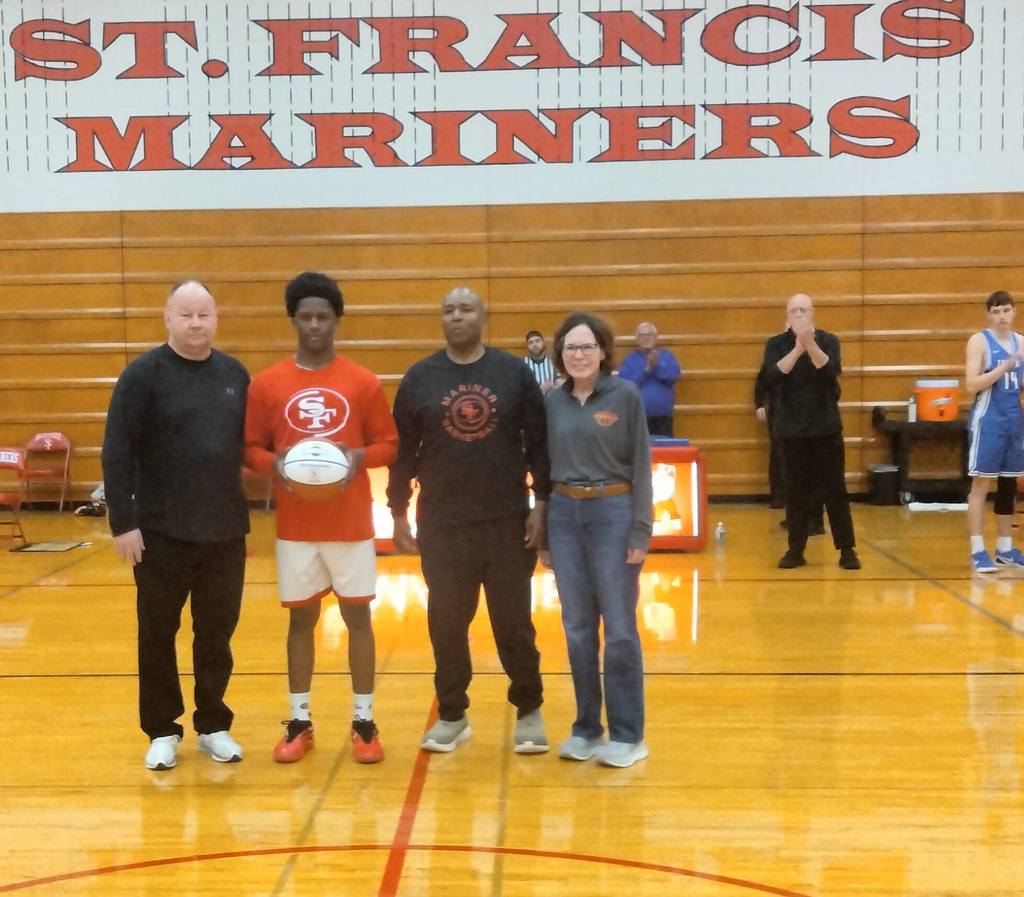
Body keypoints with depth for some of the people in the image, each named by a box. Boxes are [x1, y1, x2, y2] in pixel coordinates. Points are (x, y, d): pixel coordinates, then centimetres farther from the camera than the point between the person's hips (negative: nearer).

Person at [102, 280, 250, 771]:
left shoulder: (235, 374, 6)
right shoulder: (143, 374, -6)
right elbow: (117, 452, -9)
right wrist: (123, 522, -13)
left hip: (226, 531, 3)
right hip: (161, 532, -3)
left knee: (217, 633, 11)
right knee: (158, 634, 8)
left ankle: (214, 725, 25)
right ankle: (162, 730, 22)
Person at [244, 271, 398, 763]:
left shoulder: (363, 382, 0)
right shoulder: (267, 383, 2)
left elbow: (389, 444, 4)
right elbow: (250, 448, 5)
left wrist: (360, 457, -16)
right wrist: (273, 464, -16)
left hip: (351, 524, -1)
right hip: (295, 526, 1)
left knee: (358, 616, 4)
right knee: (301, 617, 9)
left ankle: (364, 722, 16)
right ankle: (299, 722, 21)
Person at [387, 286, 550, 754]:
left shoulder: (514, 373, 1)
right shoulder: (419, 378, 3)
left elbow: (539, 442, 2)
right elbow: (403, 450, 5)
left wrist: (542, 504, -4)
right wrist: (398, 513, 3)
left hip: (507, 521, -1)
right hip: (441, 524, 1)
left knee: (514, 621, 6)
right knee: (446, 623, 9)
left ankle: (529, 711, 22)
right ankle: (452, 714, 24)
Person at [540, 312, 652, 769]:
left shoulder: (626, 395, -4)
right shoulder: (553, 402, 7)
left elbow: (641, 466, -5)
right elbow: (546, 466, 10)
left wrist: (641, 530, -10)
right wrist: (543, 532, 8)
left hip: (613, 513, -4)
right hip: (564, 515, 4)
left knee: (619, 629, 2)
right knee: (577, 629, 10)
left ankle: (628, 734, 12)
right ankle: (586, 728, 21)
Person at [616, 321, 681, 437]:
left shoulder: (667, 356, 10)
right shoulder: (630, 359, 4)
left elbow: (673, 377, -5)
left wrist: (657, 366, -18)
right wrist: (646, 370, -15)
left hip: (663, 419, 2)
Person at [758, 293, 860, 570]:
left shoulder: (828, 340, 0)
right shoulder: (776, 344, 1)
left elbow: (831, 372, -17)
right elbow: (772, 377, -16)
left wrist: (810, 343, -29)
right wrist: (797, 348, -26)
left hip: (826, 426, 0)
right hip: (792, 428, 1)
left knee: (835, 488, 2)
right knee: (797, 490, 4)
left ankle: (847, 549, 7)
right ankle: (795, 549, 12)